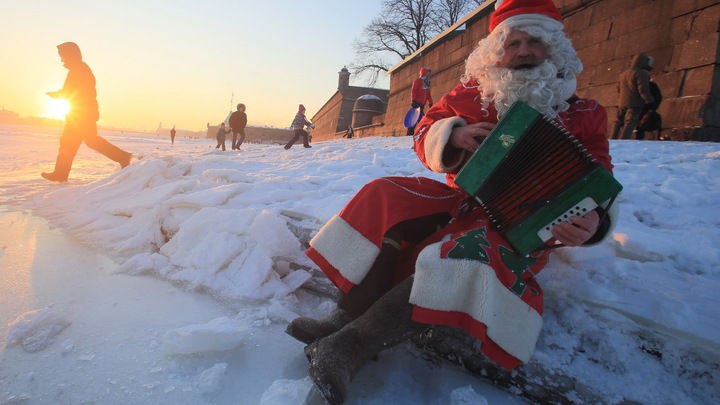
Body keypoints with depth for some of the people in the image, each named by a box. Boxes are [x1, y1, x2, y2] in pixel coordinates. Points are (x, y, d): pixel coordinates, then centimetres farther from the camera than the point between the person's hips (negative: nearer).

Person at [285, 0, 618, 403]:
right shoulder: (471, 95, 9)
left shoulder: (585, 115, 6)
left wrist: (592, 221, -22)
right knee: (387, 199, -24)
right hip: (460, 199, 3)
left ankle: (351, 346, -38)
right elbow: (425, 134, 8)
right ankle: (350, 313, -29)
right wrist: (453, 135, -16)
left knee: (472, 253, -37)